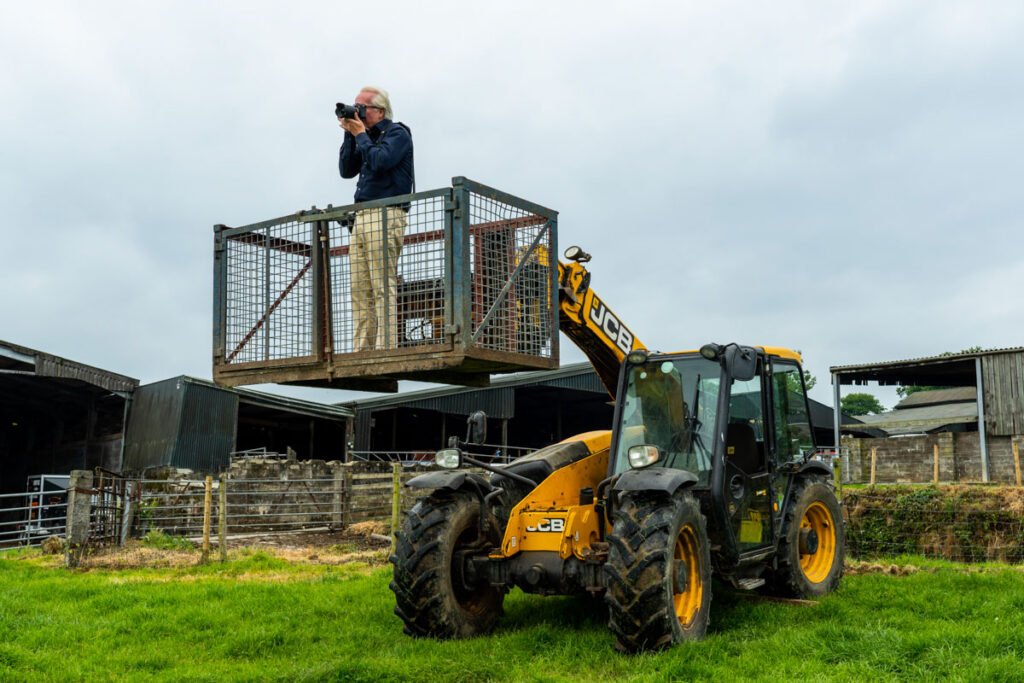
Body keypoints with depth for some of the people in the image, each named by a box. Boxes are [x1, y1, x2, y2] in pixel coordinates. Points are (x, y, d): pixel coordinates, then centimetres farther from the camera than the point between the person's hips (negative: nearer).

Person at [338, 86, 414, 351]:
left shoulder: (397, 133, 0)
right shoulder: (367, 137, 22)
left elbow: (379, 162, -16)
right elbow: (346, 170, 17)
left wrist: (360, 134, -3)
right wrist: (350, 134, 10)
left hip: (386, 216, -8)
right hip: (362, 217, 8)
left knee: (383, 287, -12)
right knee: (360, 290, 2)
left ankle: (385, 349, -14)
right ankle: (362, 351, 2)